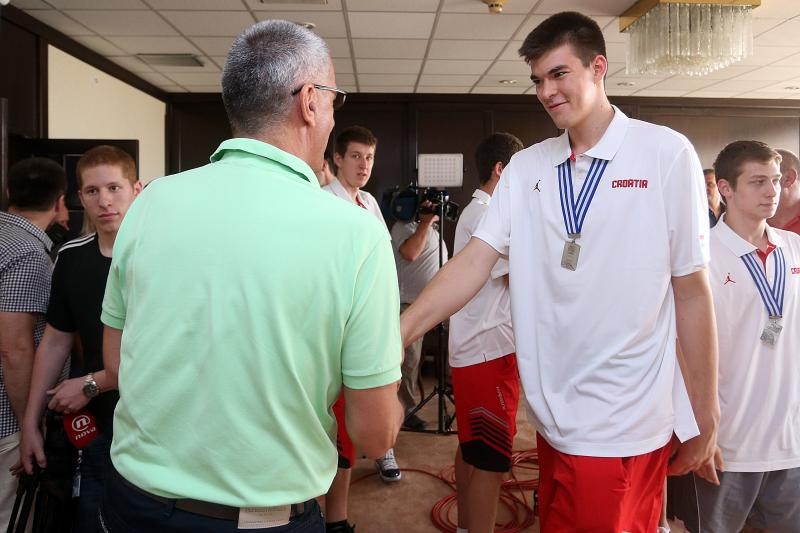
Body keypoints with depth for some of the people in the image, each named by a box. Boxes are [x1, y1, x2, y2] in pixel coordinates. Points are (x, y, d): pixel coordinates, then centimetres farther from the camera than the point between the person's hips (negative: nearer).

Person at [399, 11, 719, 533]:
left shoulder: (666, 154, -9)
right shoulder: (525, 167, 3)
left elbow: (691, 291, -7)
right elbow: (475, 260, -4)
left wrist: (705, 417, -2)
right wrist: (399, 332, -16)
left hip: (624, 422, -4)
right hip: (554, 414, 4)